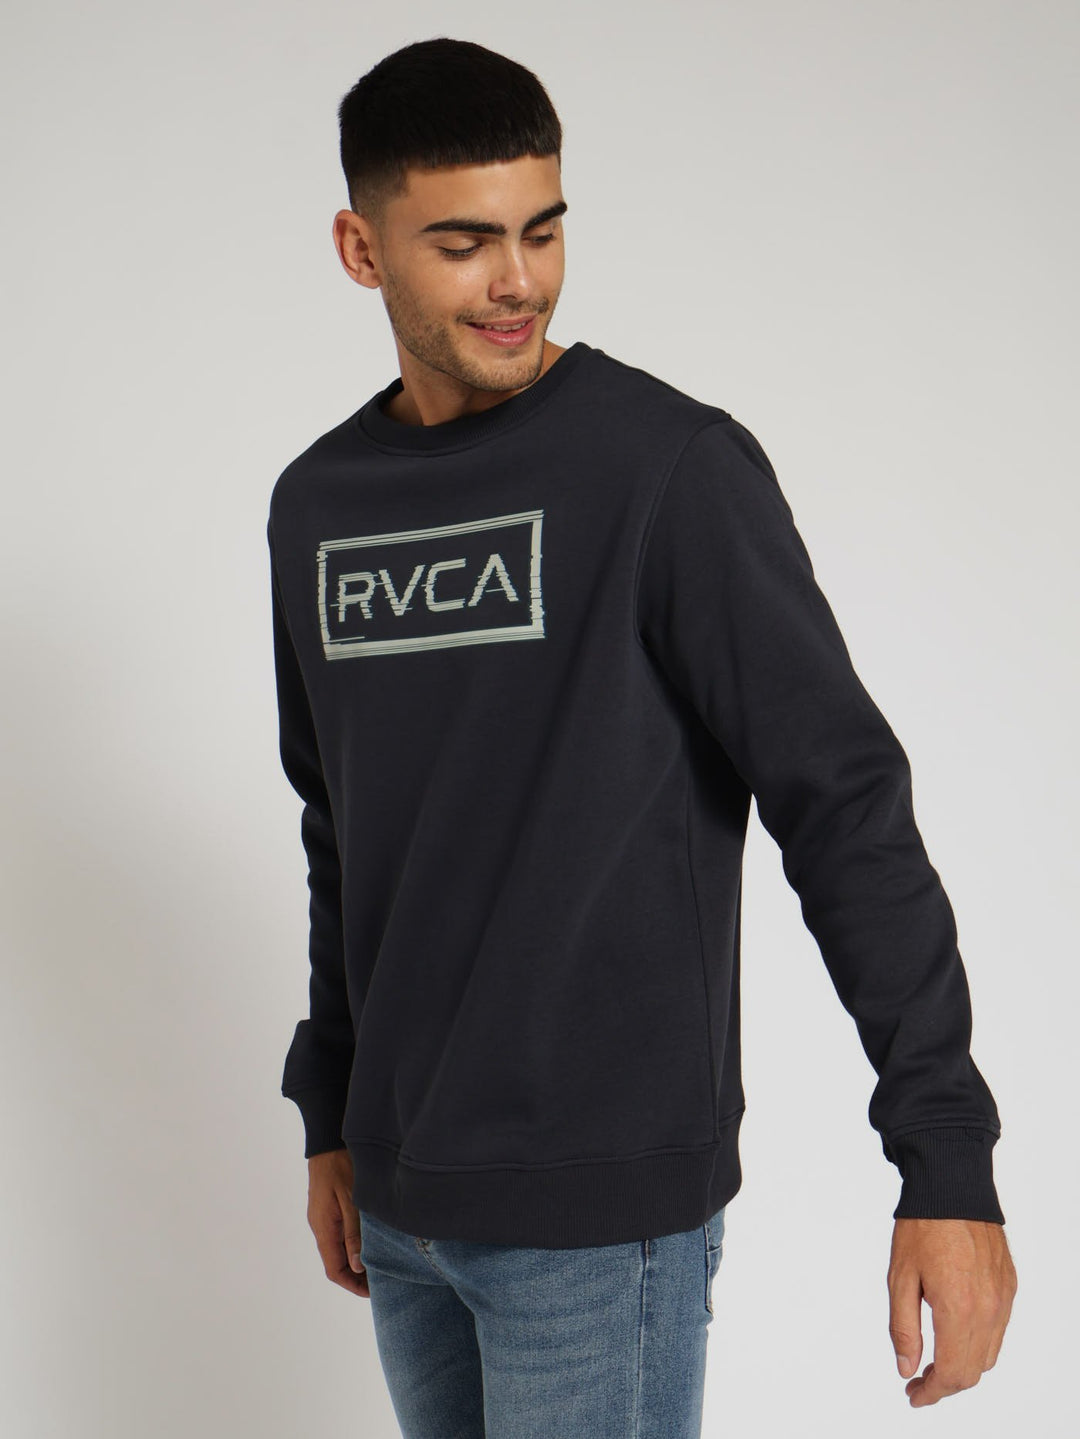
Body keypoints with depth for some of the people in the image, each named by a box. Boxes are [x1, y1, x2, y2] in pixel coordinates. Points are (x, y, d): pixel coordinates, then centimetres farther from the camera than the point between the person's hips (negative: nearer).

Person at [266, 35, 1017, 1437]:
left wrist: (948, 1167, -17)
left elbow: (847, 808, -14)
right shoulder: (319, 505, 8)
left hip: (600, 1212, -6)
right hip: (404, 1208, 6)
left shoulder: (672, 466, -12)